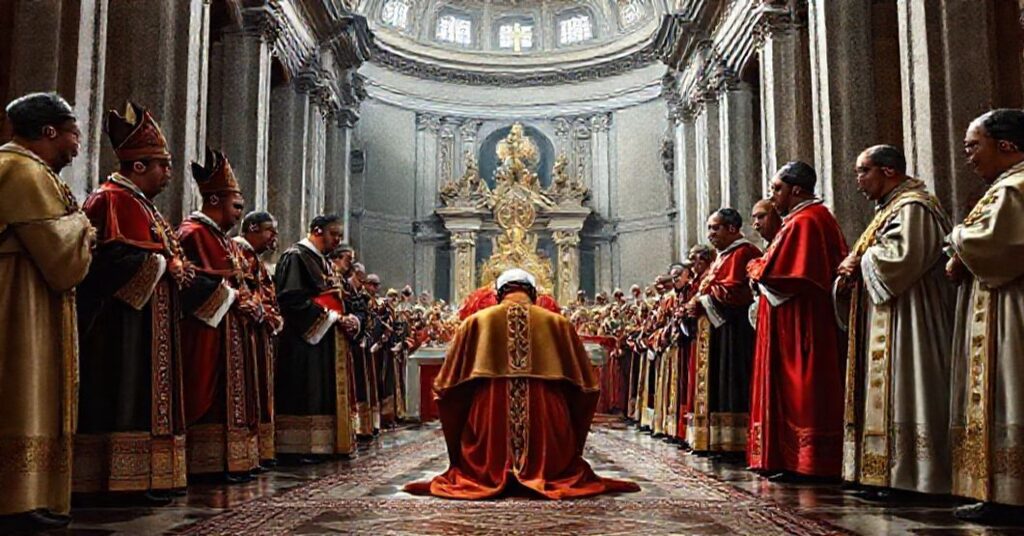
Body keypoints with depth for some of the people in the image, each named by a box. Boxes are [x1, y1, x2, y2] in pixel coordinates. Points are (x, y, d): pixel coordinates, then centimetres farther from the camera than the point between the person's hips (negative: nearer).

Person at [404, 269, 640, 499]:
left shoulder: (476, 322, 5)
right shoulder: (557, 323, 5)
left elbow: (446, 383, 9)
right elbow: (586, 384, 10)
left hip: (489, 424, 0)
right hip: (547, 422, 0)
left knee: (479, 473, 20)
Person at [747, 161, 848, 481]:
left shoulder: (802, 221, -15)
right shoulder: (820, 217, 18)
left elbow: (777, 272, -23)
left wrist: (756, 269, -2)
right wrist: (763, 267, 13)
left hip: (799, 322, -11)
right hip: (807, 319, 11)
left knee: (799, 390, -7)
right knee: (797, 389, 10)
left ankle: (804, 463, -3)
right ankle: (801, 459, 13)